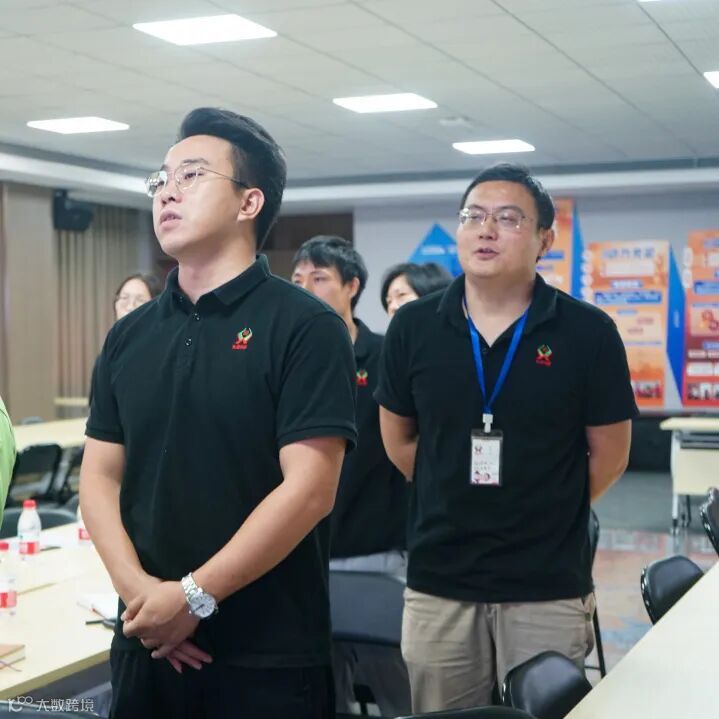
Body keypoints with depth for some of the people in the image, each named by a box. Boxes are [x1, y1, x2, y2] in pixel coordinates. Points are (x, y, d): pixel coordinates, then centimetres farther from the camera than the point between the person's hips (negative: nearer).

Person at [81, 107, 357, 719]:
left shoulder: (306, 327, -8)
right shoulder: (129, 336, 8)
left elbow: (310, 489, -14)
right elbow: (100, 476, 7)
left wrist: (194, 597, -15)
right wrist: (137, 588, -10)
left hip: (268, 653, -4)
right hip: (146, 641, 5)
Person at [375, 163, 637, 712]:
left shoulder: (587, 332, -6)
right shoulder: (414, 327, 0)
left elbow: (610, 455, 2)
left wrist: (547, 511, 6)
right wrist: (453, 501, 9)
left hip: (548, 588, -2)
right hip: (437, 582, 2)